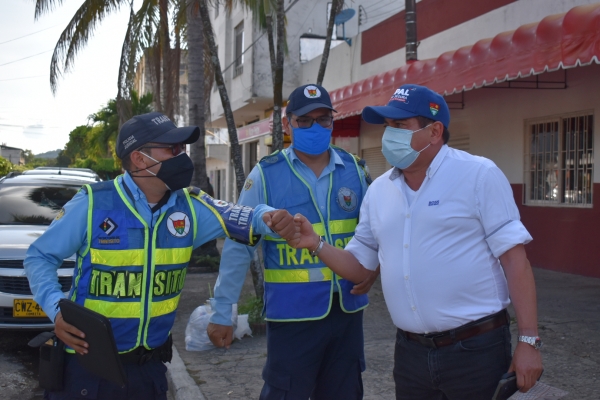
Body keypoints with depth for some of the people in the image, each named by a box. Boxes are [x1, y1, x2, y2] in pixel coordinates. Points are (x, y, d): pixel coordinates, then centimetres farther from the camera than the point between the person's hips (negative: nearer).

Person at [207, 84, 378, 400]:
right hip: (292, 314, -4)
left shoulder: (353, 169, 2)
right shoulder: (266, 175, -8)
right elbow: (238, 245, -7)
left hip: (347, 310, 4)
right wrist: (222, 312, -7)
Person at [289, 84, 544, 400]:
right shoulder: (378, 191, 7)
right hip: (410, 352, 5)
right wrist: (316, 244, -7)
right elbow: (359, 267, 11)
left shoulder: (479, 176, -8)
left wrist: (528, 340, -12)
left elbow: (513, 257, -9)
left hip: (476, 349, -4)